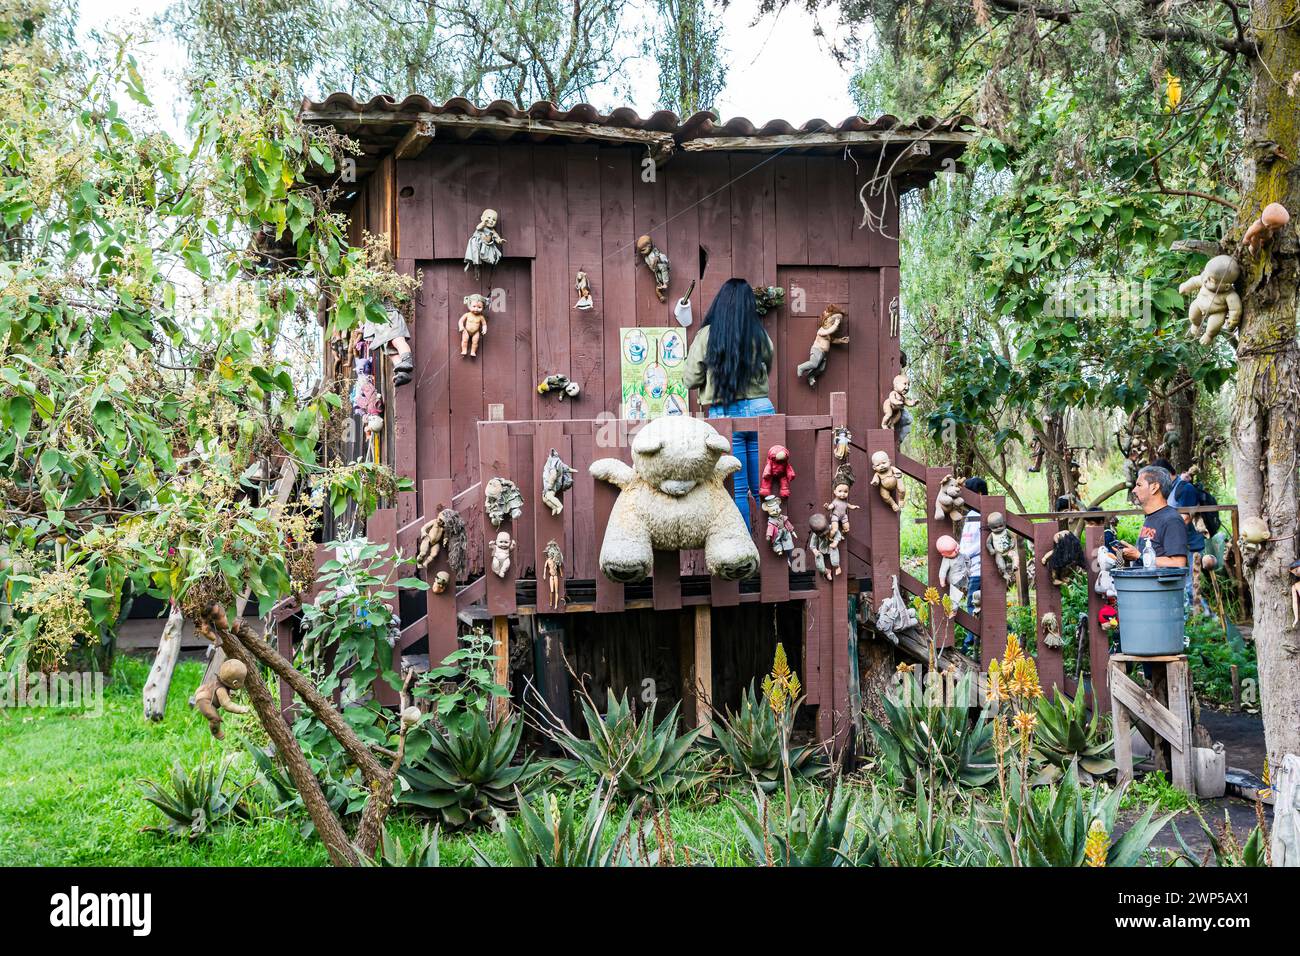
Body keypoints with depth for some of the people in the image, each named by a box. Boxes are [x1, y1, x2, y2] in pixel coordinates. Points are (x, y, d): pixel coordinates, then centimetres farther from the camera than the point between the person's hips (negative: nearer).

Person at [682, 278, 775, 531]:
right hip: (760, 410, 2)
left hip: (724, 415, -2)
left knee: (737, 490, 4)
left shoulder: (707, 335, -6)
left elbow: (690, 380, -2)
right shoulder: (760, 335, 0)